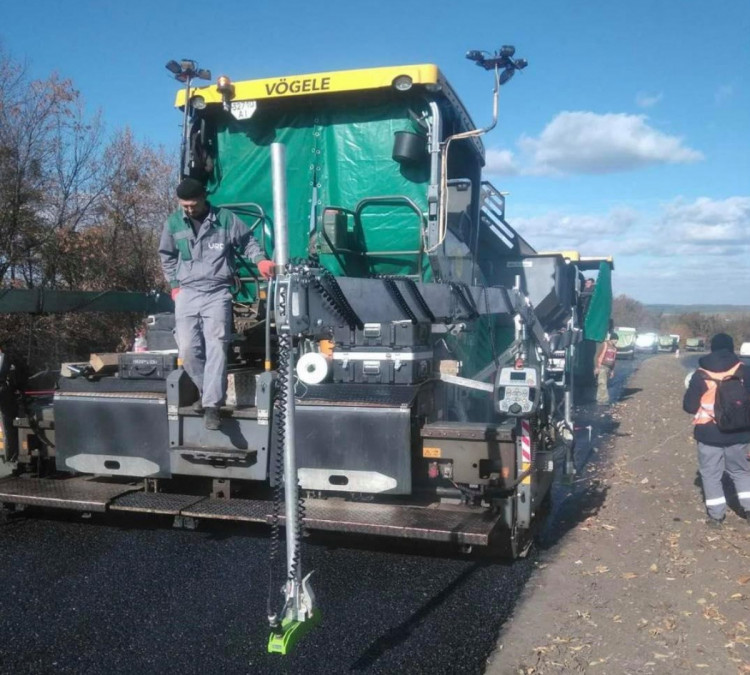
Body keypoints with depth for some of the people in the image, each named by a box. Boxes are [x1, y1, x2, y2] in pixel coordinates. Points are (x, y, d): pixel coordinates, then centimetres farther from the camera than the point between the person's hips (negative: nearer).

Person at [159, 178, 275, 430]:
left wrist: (260, 260, -7)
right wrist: (175, 285, 13)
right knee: (187, 348, -7)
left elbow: (247, 241, 10)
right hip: (187, 293, 3)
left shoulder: (225, 219, -1)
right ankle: (208, 392, 16)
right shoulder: (173, 223, 6)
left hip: (217, 293, -3)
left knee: (216, 346, -15)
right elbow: (167, 256, 20)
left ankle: (212, 405, -13)